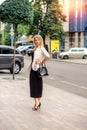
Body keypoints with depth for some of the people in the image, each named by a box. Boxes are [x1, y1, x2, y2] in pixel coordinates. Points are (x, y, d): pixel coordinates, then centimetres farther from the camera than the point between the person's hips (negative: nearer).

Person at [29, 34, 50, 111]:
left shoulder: (41, 48, -11)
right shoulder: (35, 49, 14)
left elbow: (48, 56, -26)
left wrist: (41, 62, -17)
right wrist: (31, 65, 11)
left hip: (38, 69, -7)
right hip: (33, 69, 7)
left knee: (38, 85, -1)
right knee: (33, 86, 7)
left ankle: (38, 102, 7)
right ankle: (36, 102, 12)